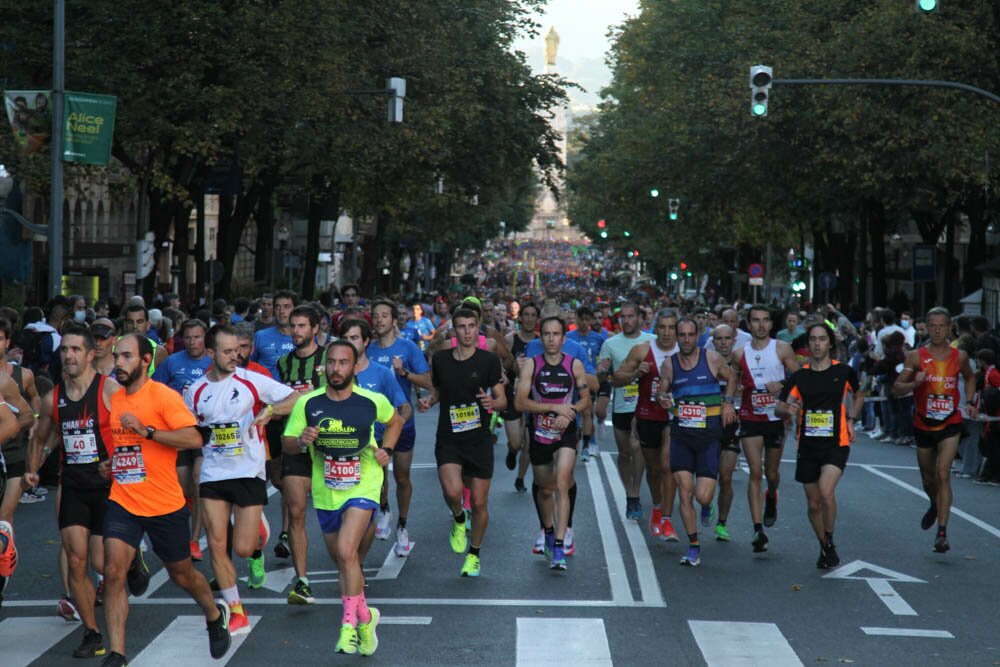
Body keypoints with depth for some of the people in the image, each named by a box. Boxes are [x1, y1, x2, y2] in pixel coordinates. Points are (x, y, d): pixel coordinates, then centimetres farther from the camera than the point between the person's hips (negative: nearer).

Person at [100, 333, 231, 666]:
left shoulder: (164, 396, -12)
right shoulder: (114, 398, 8)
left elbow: (194, 439, -23)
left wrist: (146, 430, -28)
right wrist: (112, 462, 8)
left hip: (165, 504, -4)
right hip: (123, 501, 4)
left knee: (182, 574, 13)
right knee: (113, 571, -13)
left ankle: (215, 616, 43)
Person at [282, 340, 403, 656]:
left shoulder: (373, 401, -7)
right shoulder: (308, 403, -6)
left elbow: (395, 421, 14)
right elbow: (287, 443, -1)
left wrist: (386, 449, -2)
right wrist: (302, 441, -23)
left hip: (362, 489, -3)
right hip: (325, 493, 4)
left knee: (346, 552, -22)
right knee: (343, 559, 15)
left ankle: (350, 624, -13)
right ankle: (364, 615, 36)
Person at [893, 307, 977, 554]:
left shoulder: (959, 356, 0)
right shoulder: (916, 357, -5)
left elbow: (970, 378, 21)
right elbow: (897, 389, -4)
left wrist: (969, 402, 5)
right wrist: (915, 383, -23)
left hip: (950, 424, -1)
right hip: (923, 425, 1)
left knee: (943, 474, -17)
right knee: (928, 479, 15)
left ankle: (942, 533, -17)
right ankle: (935, 506, 50)